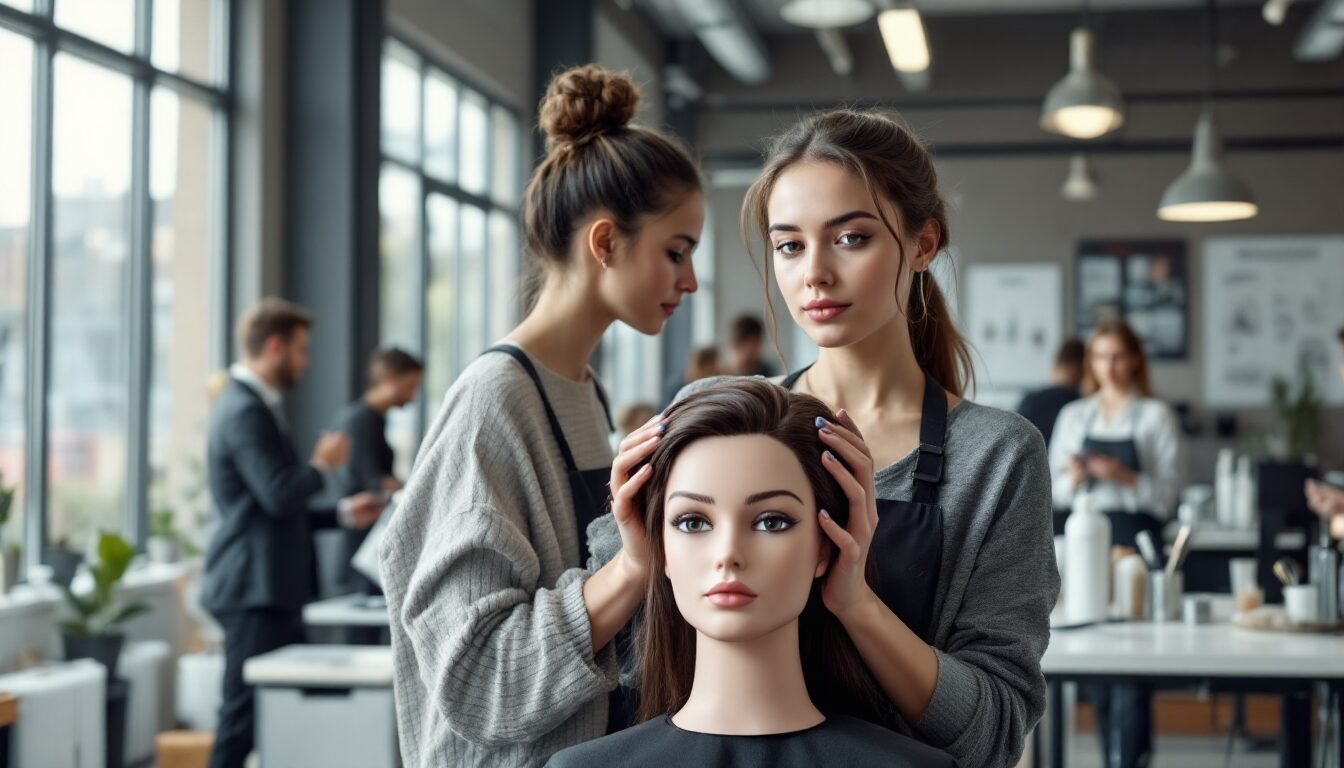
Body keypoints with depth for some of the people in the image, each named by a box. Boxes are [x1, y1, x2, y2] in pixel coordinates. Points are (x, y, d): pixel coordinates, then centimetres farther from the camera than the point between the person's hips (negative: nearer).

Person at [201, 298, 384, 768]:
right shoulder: (245, 412, -16)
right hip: (255, 590, -11)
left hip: (271, 589, 11)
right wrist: (322, 464, -7)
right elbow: (279, 496, -25)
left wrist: (341, 514, 16)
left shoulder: (252, 406, 17)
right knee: (244, 715, -6)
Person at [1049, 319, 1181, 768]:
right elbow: (1052, 491, 13)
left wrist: (1124, 477, -17)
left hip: (1134, 543, -4)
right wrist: (1073, 478, -8)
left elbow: (1167, 495, -2)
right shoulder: (1074, 416, 14)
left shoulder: (1155, 416, 3)